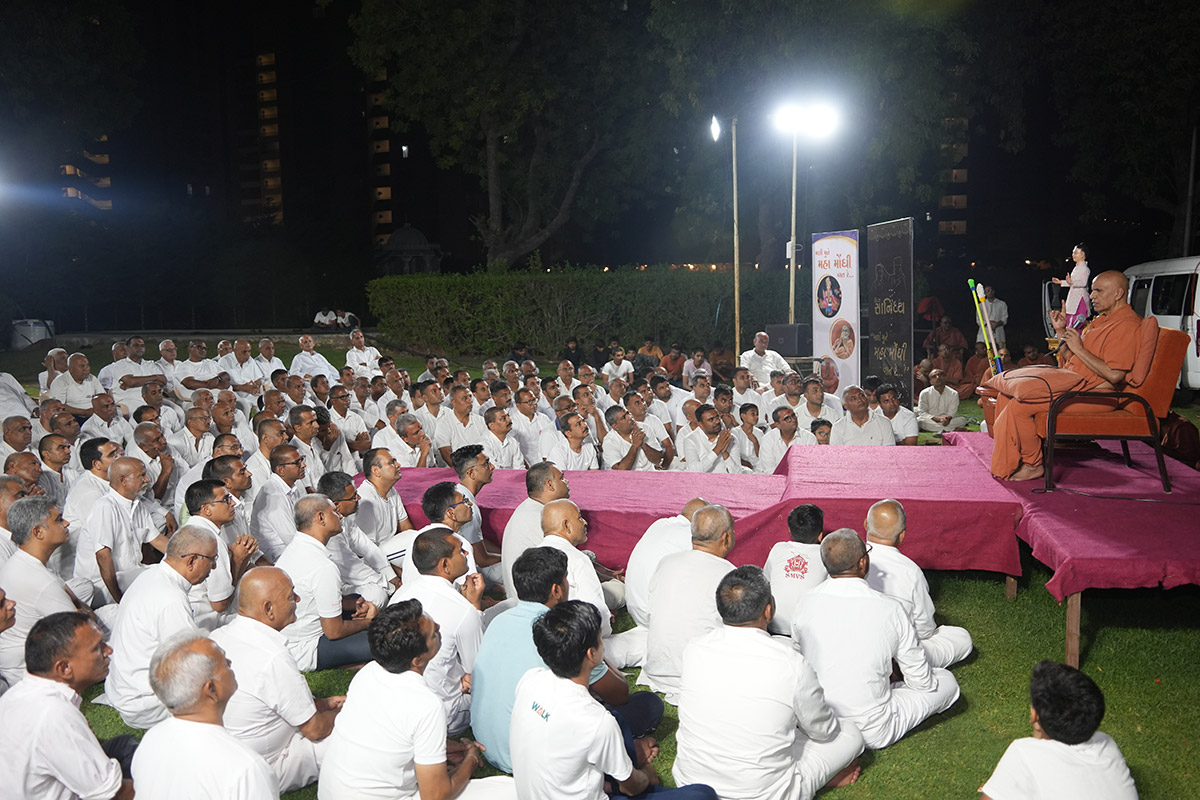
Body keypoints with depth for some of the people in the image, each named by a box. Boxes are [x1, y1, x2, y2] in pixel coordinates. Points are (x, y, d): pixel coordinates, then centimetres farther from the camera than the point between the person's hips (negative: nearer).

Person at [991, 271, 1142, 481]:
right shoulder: (1102, 320, 21)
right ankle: (1009, 463, 4)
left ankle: (1033, 464, -7)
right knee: (1007, 395, 2)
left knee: (1020, 406, -23)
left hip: (1091, 394, -10)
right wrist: (1061, 331, 8)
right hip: (1071, 384, 10)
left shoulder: (1126, 325, -12)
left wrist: (1079, 349, -16)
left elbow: (1113, 375, -23)